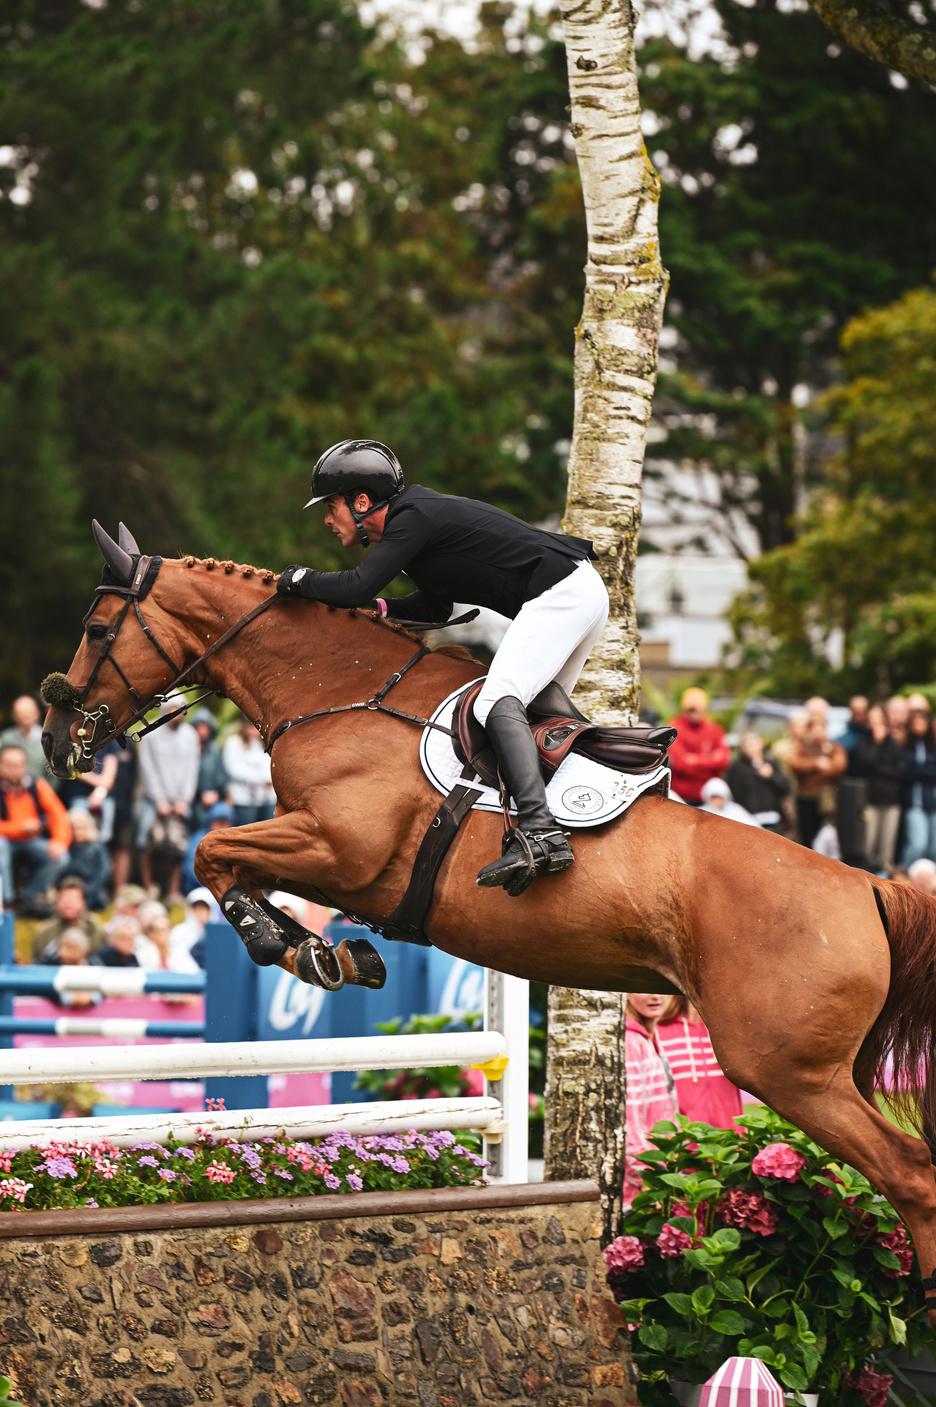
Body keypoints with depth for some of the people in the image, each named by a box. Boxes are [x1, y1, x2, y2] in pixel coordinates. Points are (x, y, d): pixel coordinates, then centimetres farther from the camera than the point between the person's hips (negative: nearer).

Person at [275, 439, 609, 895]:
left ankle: (539, 832, -39)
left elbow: (358, 587, -23)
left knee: (497, 701, -23)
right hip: (579, 596, 11)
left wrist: (300, 580, -6)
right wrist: (376, 609, 11)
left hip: (560, 595, -11)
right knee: (539, 714, 18)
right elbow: (436, 606, 25)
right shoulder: (414, 517, 17)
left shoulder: (413, 518, -14)